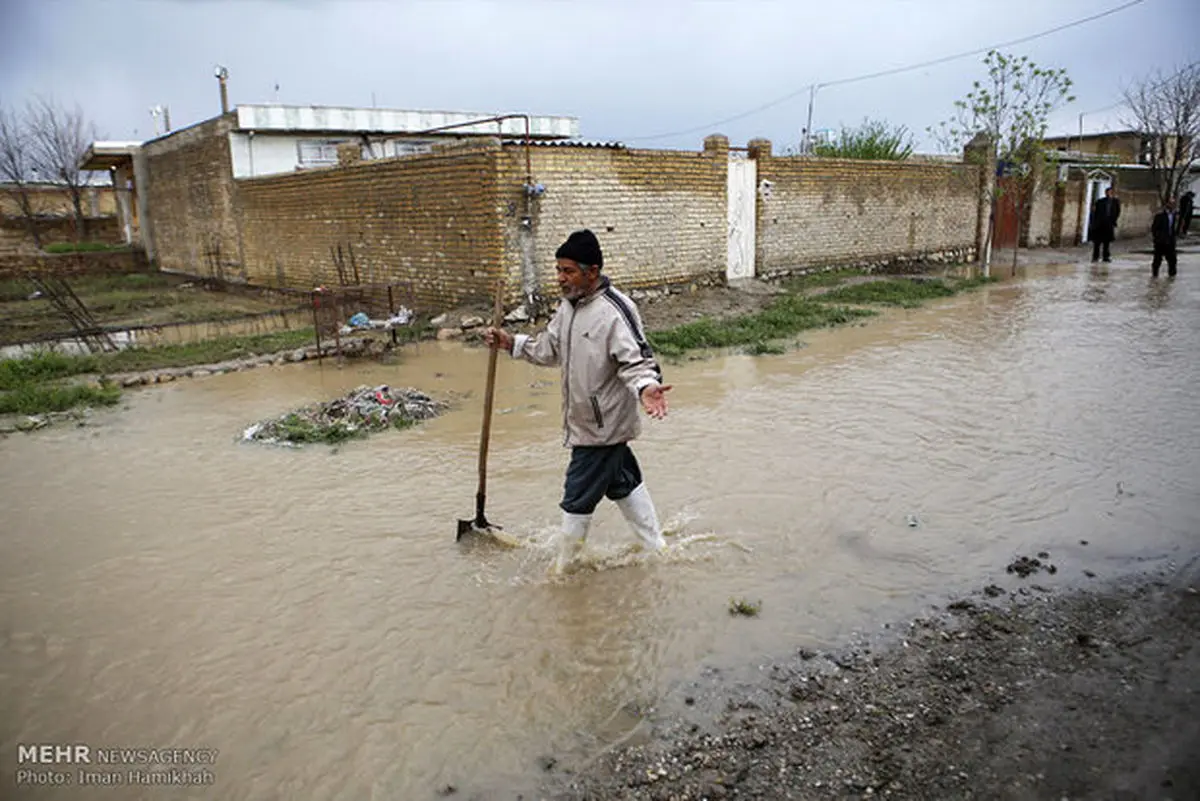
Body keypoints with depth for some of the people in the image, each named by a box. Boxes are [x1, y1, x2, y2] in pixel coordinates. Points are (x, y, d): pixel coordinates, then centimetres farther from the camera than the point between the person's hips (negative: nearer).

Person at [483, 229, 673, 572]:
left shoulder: (615, 310, -22)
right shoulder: (568, 306, 7)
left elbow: (635, 360, -26)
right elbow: (549, 349, 17)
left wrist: (645, 387, -45)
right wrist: (511, 343, 7)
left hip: (601, 425, -9)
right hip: (585, 420, 9)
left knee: (578, 497, 2)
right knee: (624, 482, 20)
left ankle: (563, 566, 21)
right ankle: (655, 547, 36)